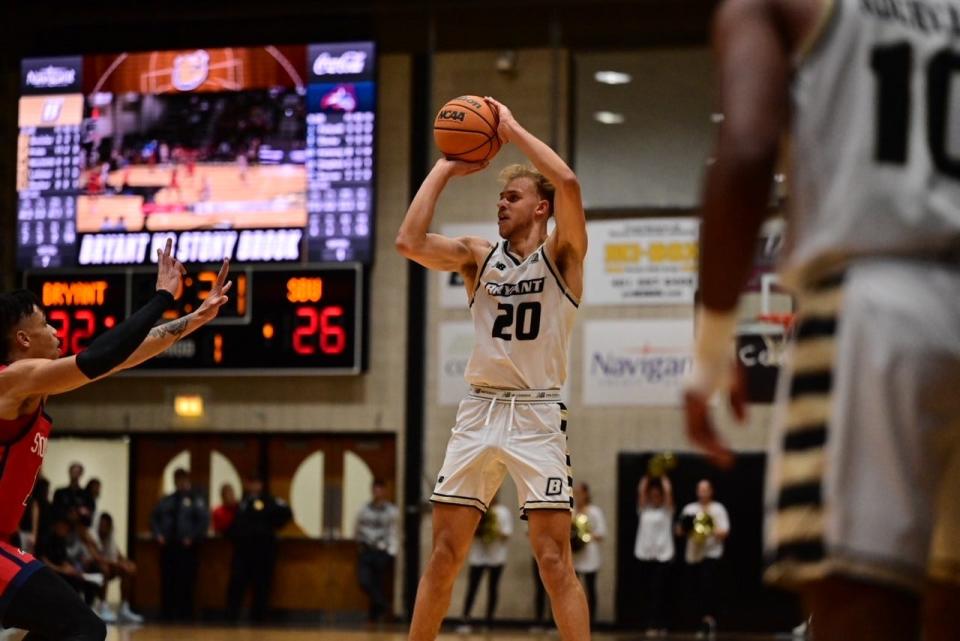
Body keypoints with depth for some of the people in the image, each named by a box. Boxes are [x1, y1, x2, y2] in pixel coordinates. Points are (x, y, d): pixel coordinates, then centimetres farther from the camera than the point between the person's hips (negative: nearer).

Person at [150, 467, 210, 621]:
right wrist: (158, 534, 3)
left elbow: (204, 521, -7)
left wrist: (192, 538, -12)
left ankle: (185, 615, -5)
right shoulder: (166, 501, 17)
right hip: (167, 547, 5)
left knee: (185, 584, -8)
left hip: (186, 548, -5)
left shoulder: (195, 500, 0)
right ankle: (167, 614, 7)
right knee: (167, 582, 3)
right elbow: (154, 518, 19)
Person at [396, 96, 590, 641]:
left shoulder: (561, 255, 1)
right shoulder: (478, 257, 11)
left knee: (555, 561, -9)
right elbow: (410, 241, -5)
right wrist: (445, 168, 0)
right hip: (479, 412, 4)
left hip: (537, 414, -4)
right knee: (444, 555, 5)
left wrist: (513, 130, -8)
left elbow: (568, 183, -17)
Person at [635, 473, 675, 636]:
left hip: (663, 555, -3)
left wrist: (663, 478, 6)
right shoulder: (644, 510, 12)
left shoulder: (666, 511, 5)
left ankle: (660, 625, -7)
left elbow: (668, 491, -7)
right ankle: (650, 625, 8)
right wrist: (647, 477, 8)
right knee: (647, 592, 4)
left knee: (658, 592, -7)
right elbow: (641, 491, 3)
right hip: (645, 555, 3)